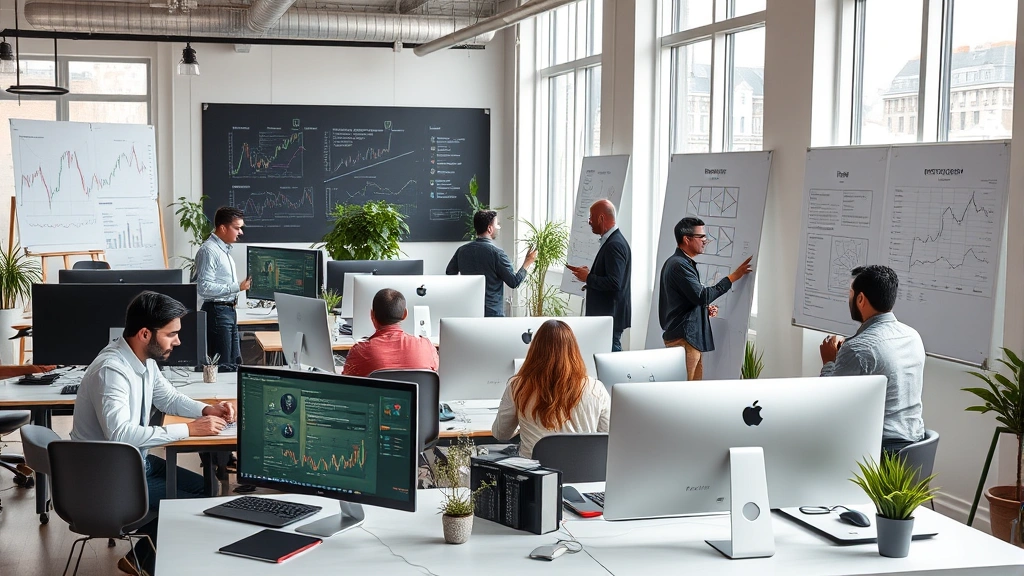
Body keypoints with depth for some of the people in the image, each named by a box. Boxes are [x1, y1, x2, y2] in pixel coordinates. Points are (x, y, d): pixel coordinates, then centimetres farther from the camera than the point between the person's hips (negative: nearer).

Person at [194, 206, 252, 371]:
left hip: (229, 311, 10)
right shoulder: (208, 250, -16)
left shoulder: (225, 249, 14)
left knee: (235, 363, 13)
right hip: (217, 312, -10)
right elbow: (204, 287, -23)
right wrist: (237, 287, -24)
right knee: (222, 366, -6)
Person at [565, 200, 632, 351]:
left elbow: (614, 283, -25)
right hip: (606, 313, 10)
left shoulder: (615, 244, -17)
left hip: (611, 315, -10)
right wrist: (589, 273, 9)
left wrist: (588, 278, -14)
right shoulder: (611, 241, 14)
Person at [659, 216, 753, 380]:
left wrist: (705, 308, 9)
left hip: (691, 336, 10)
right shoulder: (679, 265, -15)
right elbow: (702, 296, -21)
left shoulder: (679, 262, 18)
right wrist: (732, 277, -16)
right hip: (683, 338, -10)